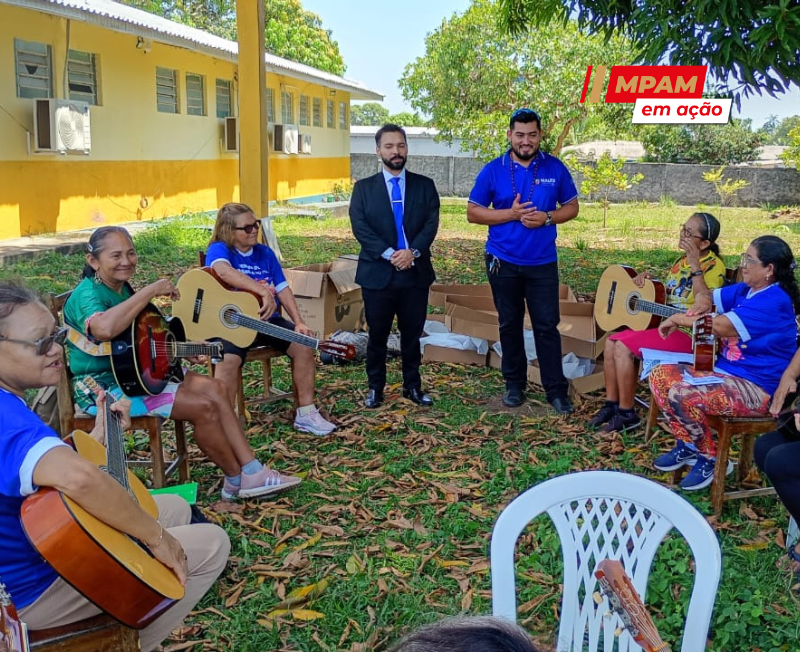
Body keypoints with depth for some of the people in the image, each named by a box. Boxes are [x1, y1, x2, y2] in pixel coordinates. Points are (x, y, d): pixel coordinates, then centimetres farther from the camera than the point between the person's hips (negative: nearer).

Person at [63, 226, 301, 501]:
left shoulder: (121, 288, 9)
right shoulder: (87, 293, -19)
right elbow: (104, 329, -44)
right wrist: (151, 290, -34)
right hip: (102, 388, -9)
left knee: (214, 388, -3)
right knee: (203, 407, -18)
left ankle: (253, 472, -4)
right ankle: (237, 481, 2)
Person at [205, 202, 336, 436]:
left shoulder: (265, 253, 12)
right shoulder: (219, 249, -7)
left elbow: (283, 289, 9)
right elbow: (223, 271, -31)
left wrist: (298, 322, -5)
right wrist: (264, 291, -39)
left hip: (267, 320, 5)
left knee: (304, 346, -15)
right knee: (228, 359, -35)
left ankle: (306, 414, -4)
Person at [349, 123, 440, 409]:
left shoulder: (424, 185, 7)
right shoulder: (363, 188, 4)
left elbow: (431, 224, -3)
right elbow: (360, 227, -7)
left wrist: (413, 251, -19)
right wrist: (389, 253, -18)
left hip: (415, 273, 1)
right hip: (377, 273, -1)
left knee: (412, 334, 10)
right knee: (377, 335, 7)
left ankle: (412, 386, 24)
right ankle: (375, 387, 21)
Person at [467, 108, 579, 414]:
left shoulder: (555, 168, 0)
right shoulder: (493, 170, -3)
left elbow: (571, 207, 6)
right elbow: (473, 213, -4)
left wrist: (546, 217, -14)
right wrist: (511, 213, -17)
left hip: (543, 262, 0)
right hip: (503, 261, 0)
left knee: (547, 326, 0)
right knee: (510, 325, 12)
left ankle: (556, 389, 8)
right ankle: (514, 383, 25)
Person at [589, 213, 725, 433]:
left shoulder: (713, 266, -13)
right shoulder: (682, 260, 14)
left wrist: (695, 265, -31)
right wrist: (647, 278, 5)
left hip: (689, 334, -9)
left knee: (623, 347, -22)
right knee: (611, 342, -4)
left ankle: (626, 414, -10)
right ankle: (611, 405, 4)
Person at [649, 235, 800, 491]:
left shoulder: (774, 301, -23)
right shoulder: (747, 289, 8)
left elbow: (722, 326, -32)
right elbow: (708, 299, 17)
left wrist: (677, 319, -19)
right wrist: (701, 300, -9)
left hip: (755, 388, -10)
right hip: (726, 369, 10)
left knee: (682, 394, -30)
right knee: (660, 376, -2)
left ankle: (710, 459, -6)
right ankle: (688, 445, 11)